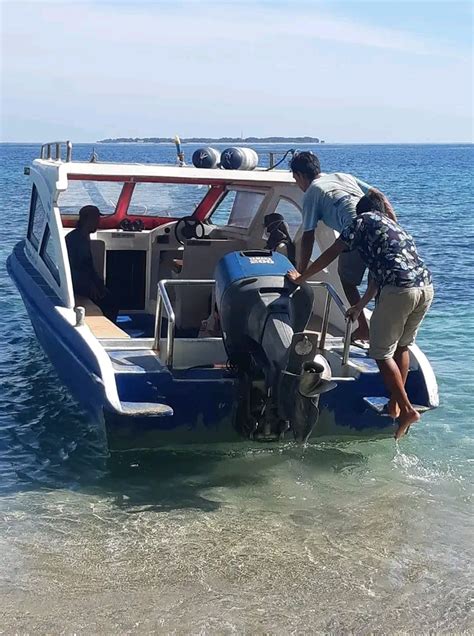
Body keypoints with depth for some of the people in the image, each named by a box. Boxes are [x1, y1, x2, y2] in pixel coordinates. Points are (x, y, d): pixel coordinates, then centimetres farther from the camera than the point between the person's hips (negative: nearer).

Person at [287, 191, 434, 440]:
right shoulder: (394, 227, 32)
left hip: (399, 291, -8)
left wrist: (301, 277, 23)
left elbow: (330, 254, 11)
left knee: (382, 352, 6)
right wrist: (360, 305, 48)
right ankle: (395, 403, 29)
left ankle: (406, 409, 2)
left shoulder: (362, 221, 12)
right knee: (402, 346, 24)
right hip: (426, 287, 8)